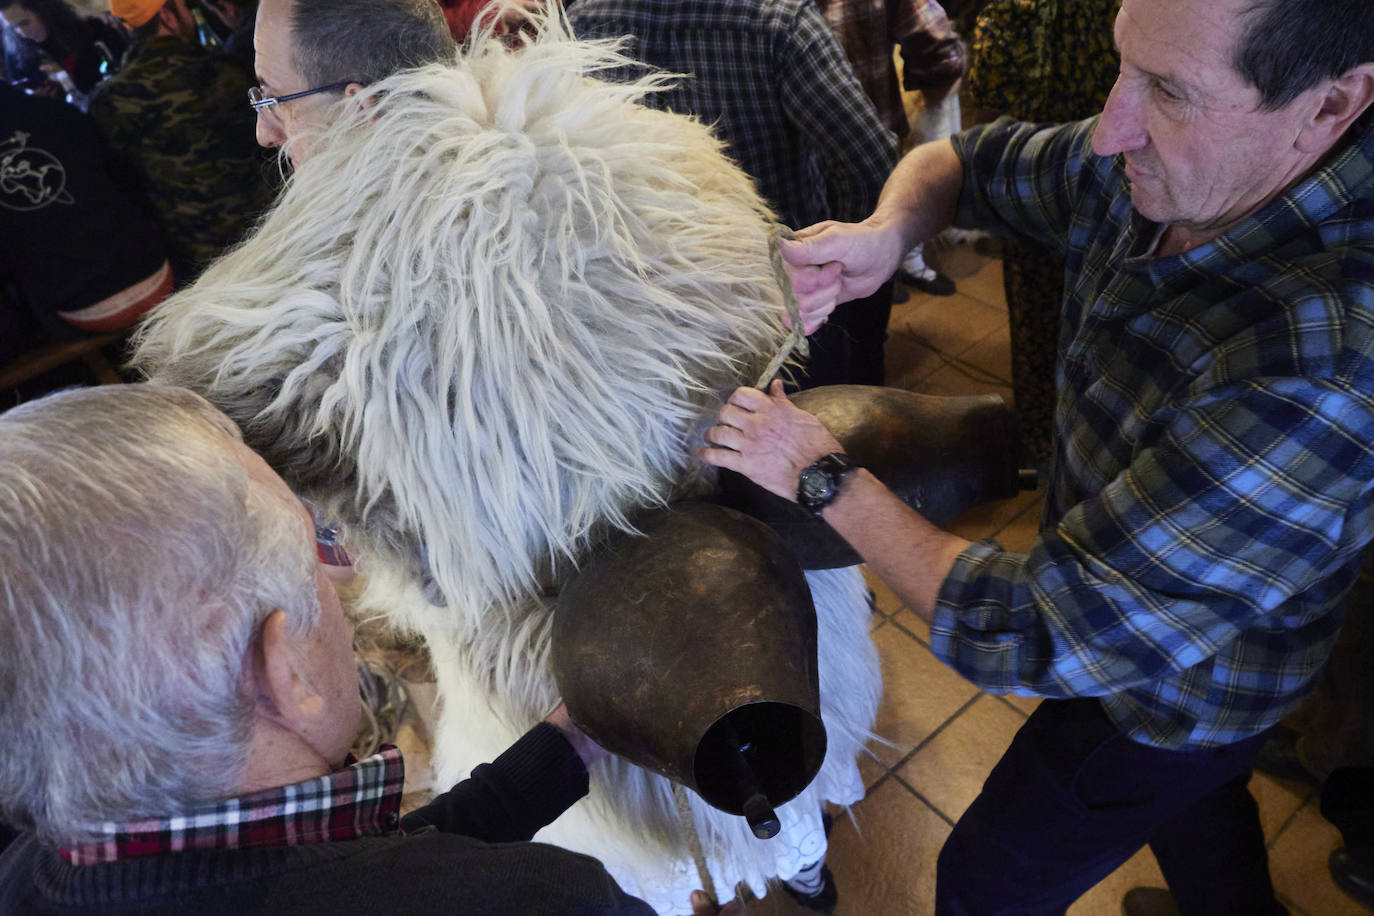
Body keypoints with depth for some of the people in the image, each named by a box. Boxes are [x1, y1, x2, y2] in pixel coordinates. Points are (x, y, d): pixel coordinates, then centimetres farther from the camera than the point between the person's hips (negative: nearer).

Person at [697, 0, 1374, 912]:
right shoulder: (1151, 170, -20)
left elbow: (1040, 638, -40)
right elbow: (962, 161, -3)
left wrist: (825, 478, -30)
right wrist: (887, 231, -26)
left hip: (1170, 693, -6)